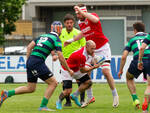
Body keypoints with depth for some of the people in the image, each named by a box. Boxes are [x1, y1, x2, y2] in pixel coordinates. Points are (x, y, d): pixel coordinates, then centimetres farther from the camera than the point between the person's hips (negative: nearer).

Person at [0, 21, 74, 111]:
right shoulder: (56, 39, -3)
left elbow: (29, 47, 17)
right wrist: (69, 70, 2)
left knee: (30, 89, 16)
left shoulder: (43, 36, 20)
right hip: (38, 62, -8)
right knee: (53, 83, 0)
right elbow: (61, 58, -8)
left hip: (30, 61, 8)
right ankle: (43, 106, -4)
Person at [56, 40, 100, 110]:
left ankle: (74, 96, 16)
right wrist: (93, 67, -22)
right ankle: (59, 102, 11)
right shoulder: (81, 56, -36)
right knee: (68, 91, -18)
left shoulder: (87, 51, -10)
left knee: (88, 82, 1)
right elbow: (82, 70, -24)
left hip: (77, 69, 9)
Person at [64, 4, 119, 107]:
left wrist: (81, 12, -44)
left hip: (103, 48, -7)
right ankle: (90, 97, 9)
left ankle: (115, 95, 1)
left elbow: (95, 20, -44)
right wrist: (72, 40, 25)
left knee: (106, 71, -15)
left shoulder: (93, 16, -18)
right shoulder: (80, 23, 3)